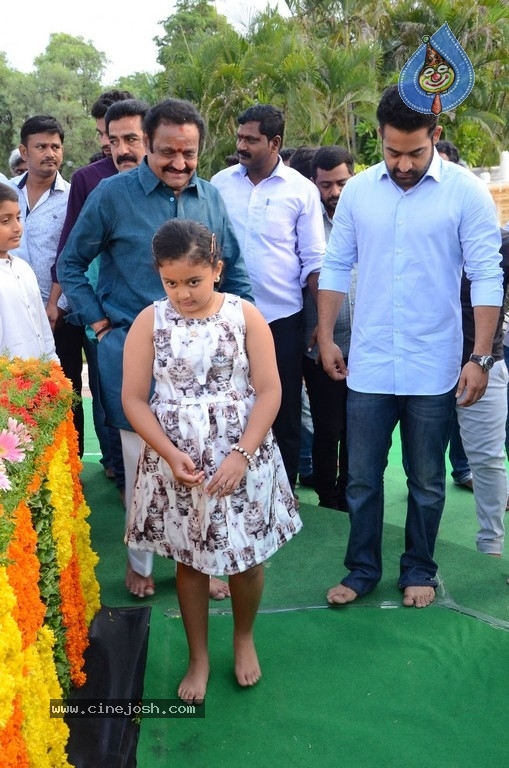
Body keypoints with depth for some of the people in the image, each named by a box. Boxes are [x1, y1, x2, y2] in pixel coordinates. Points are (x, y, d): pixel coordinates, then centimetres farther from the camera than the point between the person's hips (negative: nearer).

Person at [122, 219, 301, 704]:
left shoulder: (245, 315, -6)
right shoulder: (149, 321, -5)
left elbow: (269, 392, -7)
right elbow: (134, 399, -5)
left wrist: (241, 455, -17)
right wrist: (171, 454, -16)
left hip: (242, 459, 0)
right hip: (176, 463, 1)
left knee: (247, 559, 9)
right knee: (190, 560, 13)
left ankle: (244, 637, 38)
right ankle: (198, 657, 32)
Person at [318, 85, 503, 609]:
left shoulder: (466, 191, -7)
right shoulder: (358, 190, 2)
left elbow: (487, 276, -7)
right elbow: (336, 266, 9)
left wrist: (480, 358, -11)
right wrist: (325, 337, 5)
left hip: (434, 367, -2)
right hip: (368, 364, 3)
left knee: (426, 481, 12)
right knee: (362, 477, 11)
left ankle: (418, 570, 30)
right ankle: (363, 569, 28)